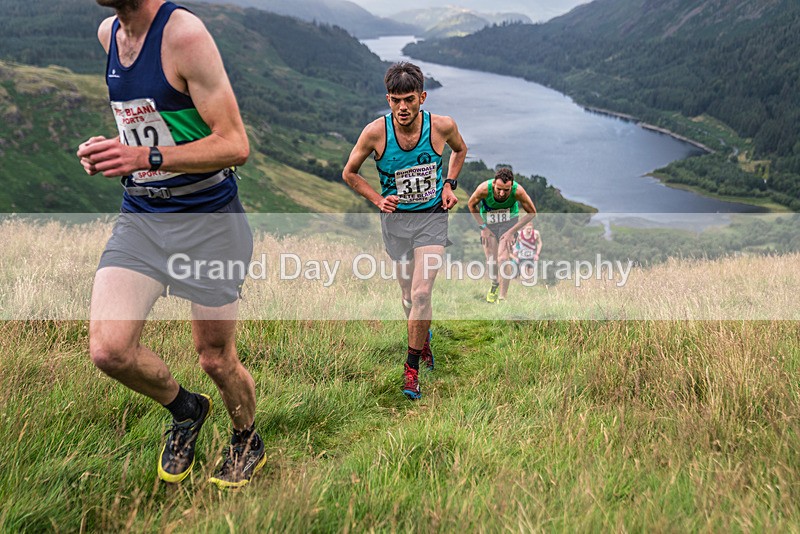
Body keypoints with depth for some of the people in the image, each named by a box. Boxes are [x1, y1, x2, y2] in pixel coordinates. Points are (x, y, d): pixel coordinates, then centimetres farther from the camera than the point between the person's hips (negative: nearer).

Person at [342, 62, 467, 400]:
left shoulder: (443, 126, -13)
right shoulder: (375, 132, -15)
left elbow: (460, 149, 13)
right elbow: (349, 173, 1)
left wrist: (450, 184, 0)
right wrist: (377, 200, -12)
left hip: (432, 217, -1)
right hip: (395, 220, 1)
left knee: (421, 293, -14)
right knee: (409, 294, 12)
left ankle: (412, 366, 3)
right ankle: (424, 338, 45)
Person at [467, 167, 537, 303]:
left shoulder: (518, 191, -32)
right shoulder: (484, 189, -32)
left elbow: (532, 212, -14)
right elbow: (471, 205, -8)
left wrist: (512, 231, -17)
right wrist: (483, 227, -10)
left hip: (509, 222, -1)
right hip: (488, 222, 1)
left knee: (503, 259, -15)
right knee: (491, 259, 1)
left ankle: (502, 298, -7)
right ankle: (494, 285, 33)